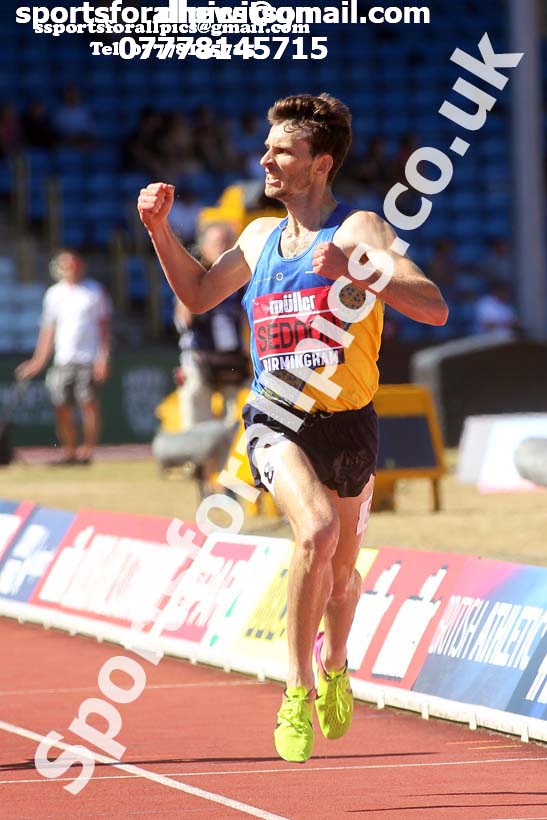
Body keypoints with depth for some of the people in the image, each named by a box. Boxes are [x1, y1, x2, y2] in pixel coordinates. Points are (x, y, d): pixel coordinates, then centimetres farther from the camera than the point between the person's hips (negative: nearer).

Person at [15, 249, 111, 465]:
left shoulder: (94, 291, 3)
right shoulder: (54, 294, 12)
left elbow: (103, 326, 3)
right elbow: (48, 330, 15)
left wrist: (103, 358, -6)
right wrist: (39, 361, 9)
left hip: (88, 358, -3)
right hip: (62, 360, 4)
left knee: (89, 403, -9)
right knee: (61, 407, 0)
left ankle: (87, 451, -4)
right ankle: (69, 452, 10)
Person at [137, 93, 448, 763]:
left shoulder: (358, 230, -8)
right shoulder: (260, 237, 9)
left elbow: (435, 309, -21)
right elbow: (198, 293, 25)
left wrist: (355, 273, -34)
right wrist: (160, 230, 11)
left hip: (347, 425, -1)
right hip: (277, 422, 1)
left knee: (343, 569, 16)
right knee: (317, 531, -28)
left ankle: (334, 664, 49)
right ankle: (297, 691, -17)